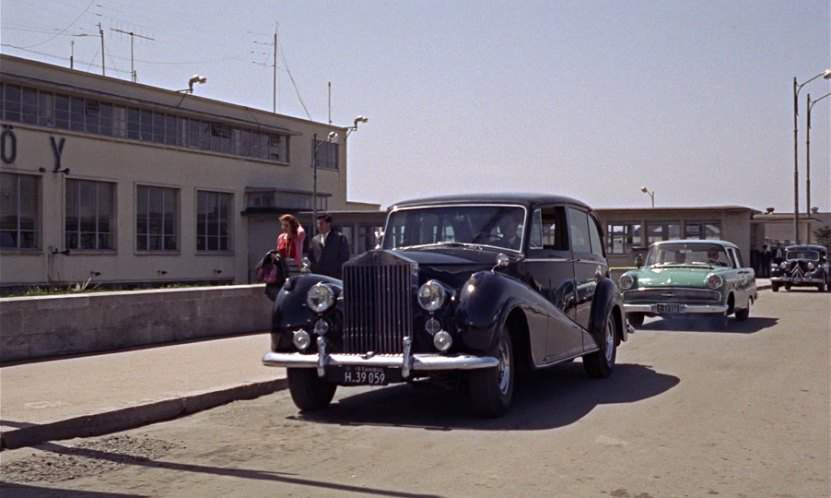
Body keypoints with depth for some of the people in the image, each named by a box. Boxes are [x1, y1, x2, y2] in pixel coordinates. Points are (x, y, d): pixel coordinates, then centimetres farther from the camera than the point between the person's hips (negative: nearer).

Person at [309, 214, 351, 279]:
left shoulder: (340, 237, 3)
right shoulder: (314, 240, 15)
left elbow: (344, 256, -1)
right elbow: (310, 257, 16)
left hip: (334, 275, -4)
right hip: (318, 276, 4)